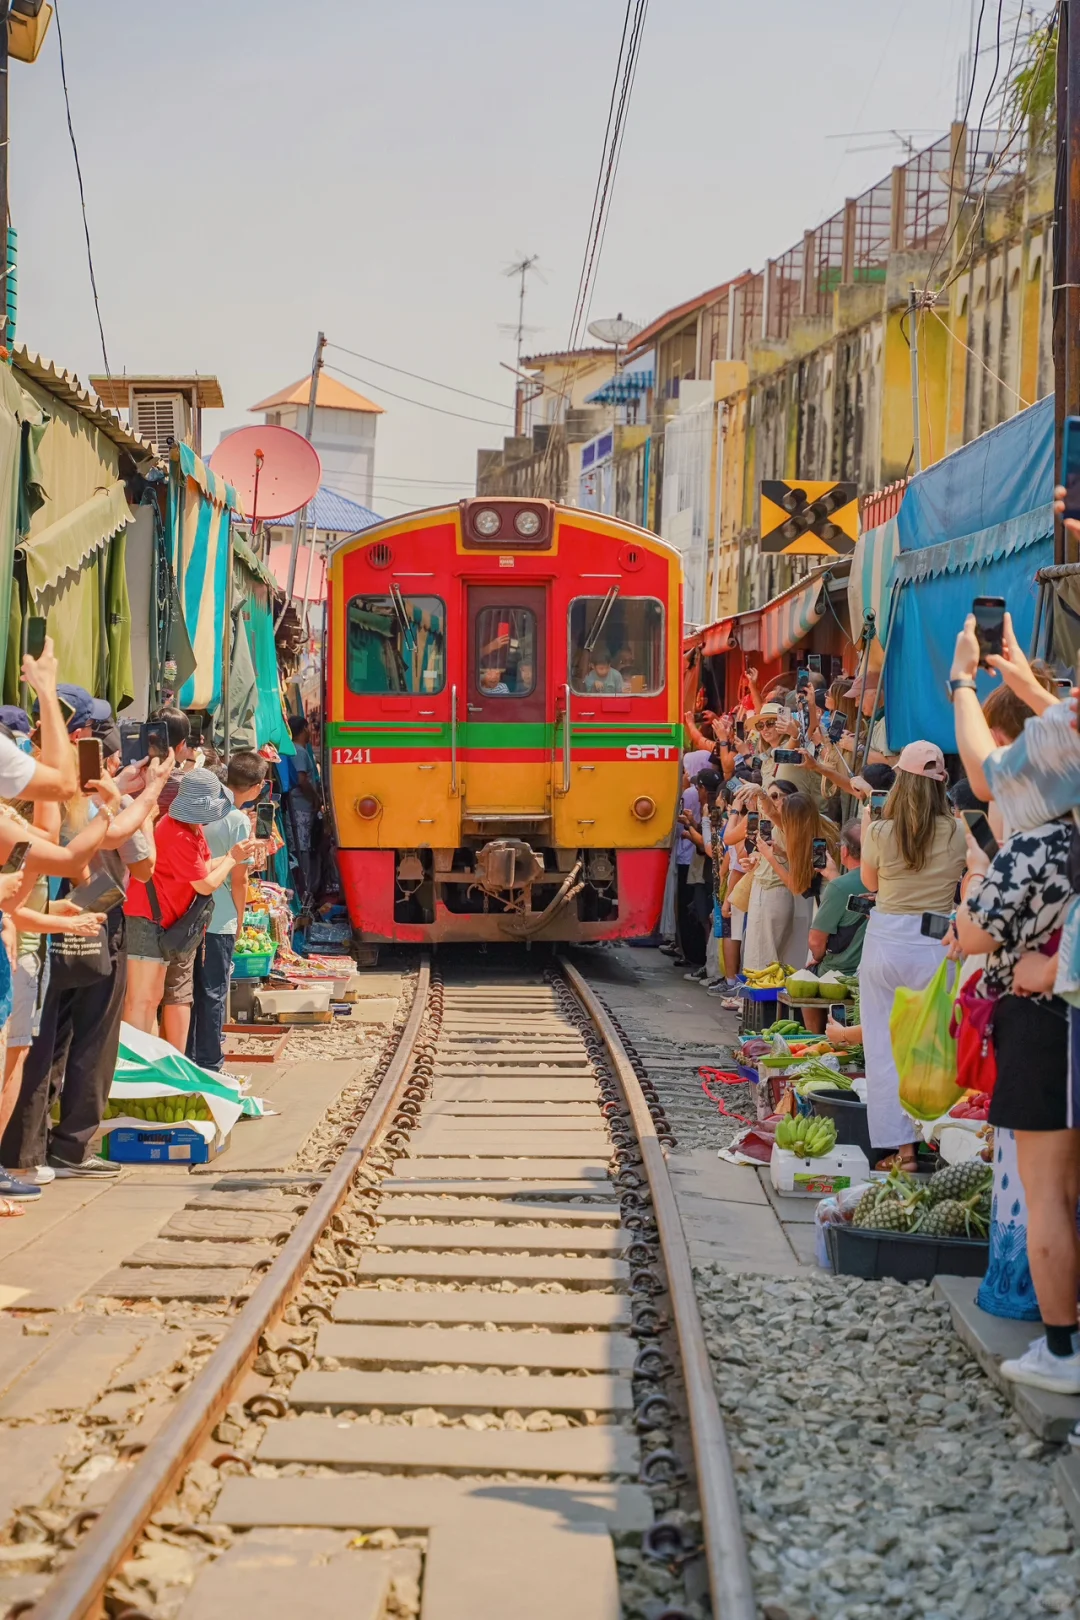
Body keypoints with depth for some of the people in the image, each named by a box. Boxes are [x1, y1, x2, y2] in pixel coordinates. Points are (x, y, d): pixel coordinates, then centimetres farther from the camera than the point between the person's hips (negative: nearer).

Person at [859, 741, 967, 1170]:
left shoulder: (881, 833, -9)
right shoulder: (956, 834, -6)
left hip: (887, 941, -1)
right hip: (937, 944, 1)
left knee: (886, 1045, 8)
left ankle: (899, 1145, 8)